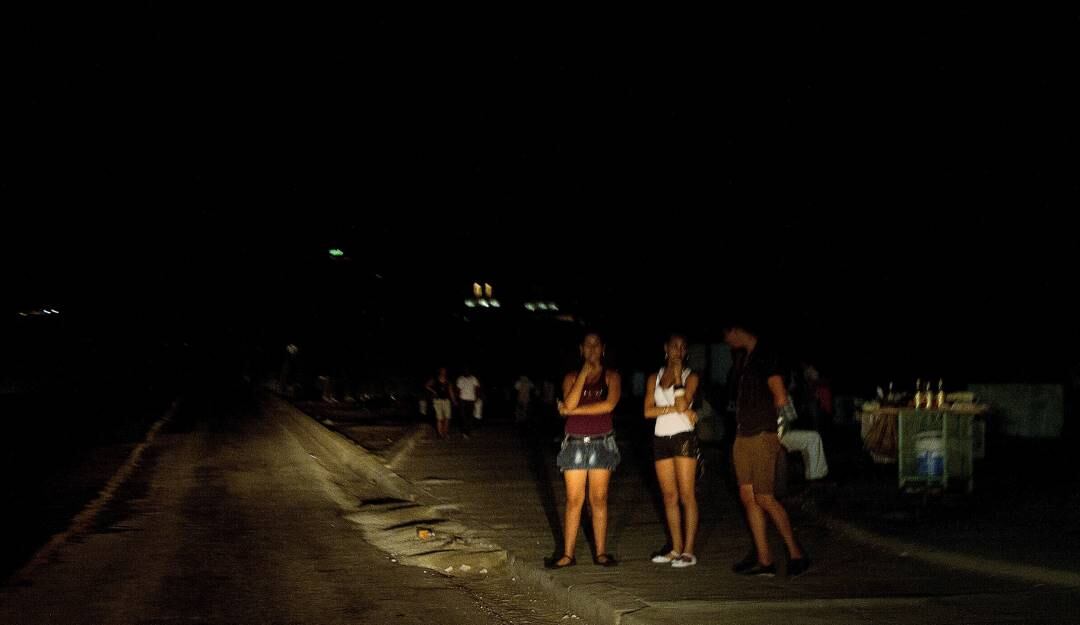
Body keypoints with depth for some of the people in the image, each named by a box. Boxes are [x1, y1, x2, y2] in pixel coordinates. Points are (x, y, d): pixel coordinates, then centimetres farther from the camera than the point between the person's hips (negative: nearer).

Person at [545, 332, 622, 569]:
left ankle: (601, 552, 7)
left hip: (601, 443, -1)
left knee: (599, 500, 2)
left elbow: (610, 404, -13)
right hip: (575, 443, 1)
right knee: (574, 500, -2)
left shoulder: (611, 376, 5)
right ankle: (568, 554, 1)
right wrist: (584, 373, -8)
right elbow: (569, 403, -10)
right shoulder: (571, 377, 9)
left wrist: (574, 410, -8)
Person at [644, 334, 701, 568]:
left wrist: (678, 377, -6)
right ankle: (676, 548, 11)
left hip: (684, 437, -4)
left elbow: (683, 403, -13)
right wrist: (675, 409, -9)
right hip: (661, 439, 4)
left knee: (686, 495, -8)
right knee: (669, 496, 6)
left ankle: (689, 551, -7)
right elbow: (648, 411, 1)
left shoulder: (690, 376, 4)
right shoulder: (654, 378, 13)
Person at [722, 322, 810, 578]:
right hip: (743, 437, 9)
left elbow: (780, 398, -13)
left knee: (764, 498, -8)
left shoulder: (765, 357, -10)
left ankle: (796, 554, 3)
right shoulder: (744, 359, 17)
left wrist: (769, 422, 2)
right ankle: (763, 560, 10)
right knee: (748, 496, 6)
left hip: (762, 437, -9)